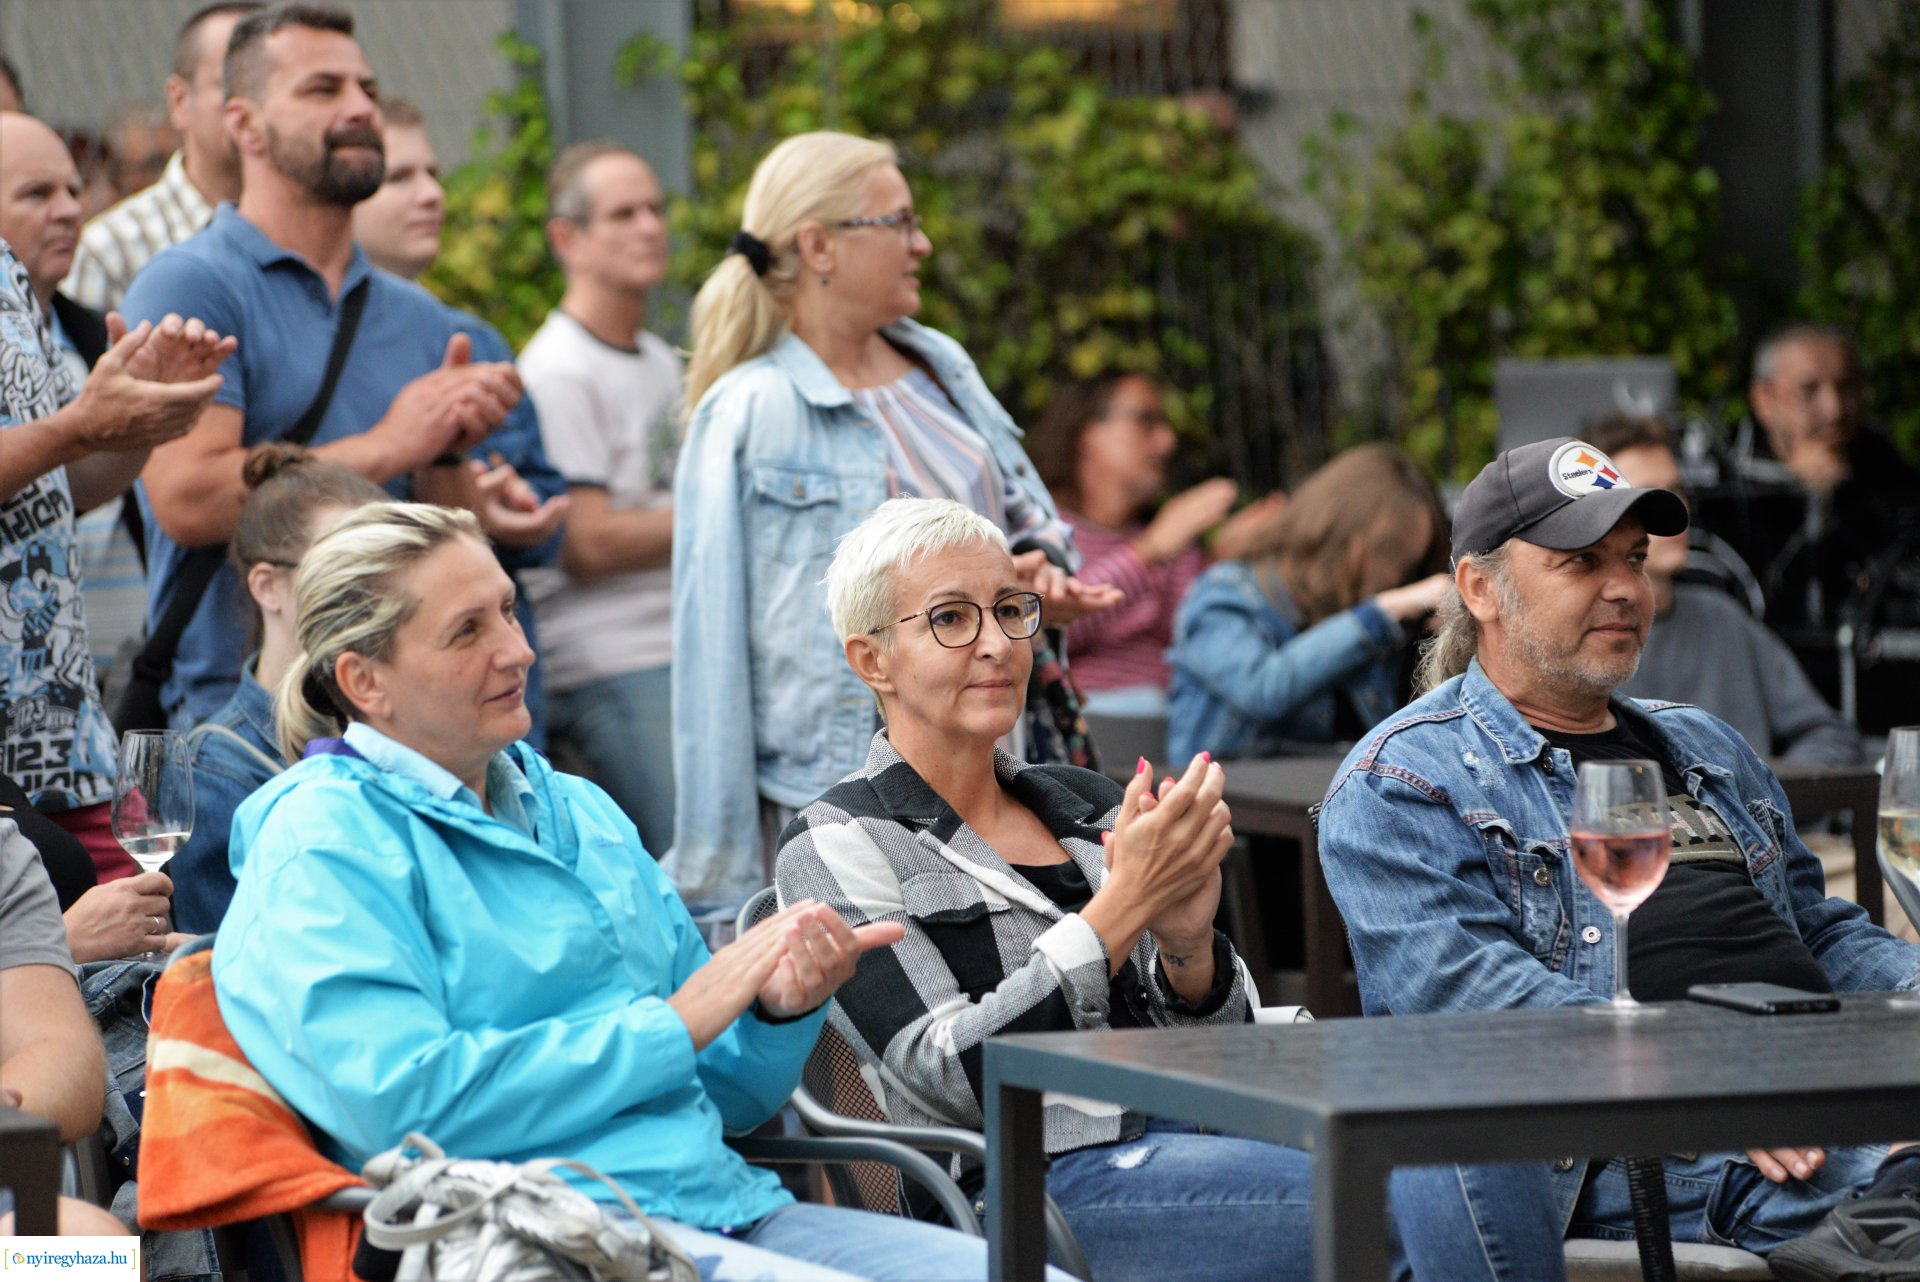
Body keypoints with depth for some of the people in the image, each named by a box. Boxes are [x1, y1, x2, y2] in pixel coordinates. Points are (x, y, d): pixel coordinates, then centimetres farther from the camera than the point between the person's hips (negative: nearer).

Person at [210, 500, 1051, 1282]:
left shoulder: (578, 810, 23)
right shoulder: (323, 842, 0)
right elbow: (404, 1105, -16)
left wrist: (782, 1011, 1)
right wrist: (672, 1025, -9)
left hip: (731, 1209, 8)